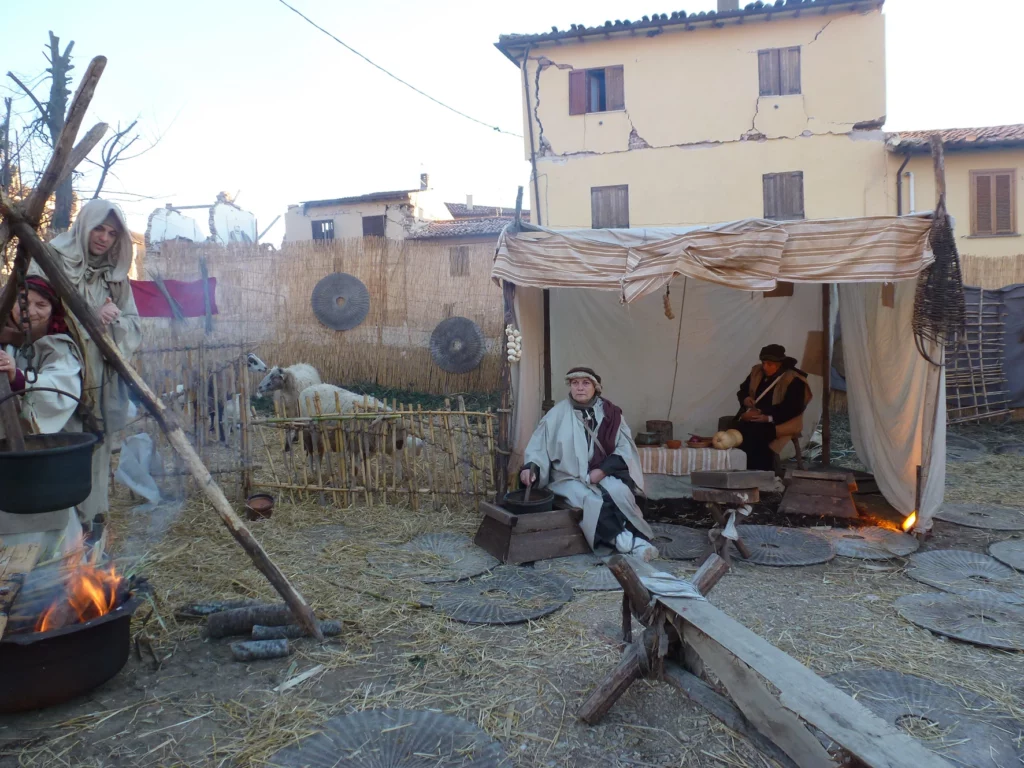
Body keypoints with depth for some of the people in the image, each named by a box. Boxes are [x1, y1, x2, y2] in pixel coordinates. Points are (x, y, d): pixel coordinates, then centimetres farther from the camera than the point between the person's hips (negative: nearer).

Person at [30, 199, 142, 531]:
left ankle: (89, 522, 19)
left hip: (101, 384, 4)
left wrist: (113, 319, -12)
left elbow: (134, 329, 9)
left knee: (94, 453, 9)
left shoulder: (115, 274, 11)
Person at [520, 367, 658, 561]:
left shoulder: (609, 413, 2)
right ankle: (626, 539, -22)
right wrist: (531, 466, -26)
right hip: (568, 478, -1)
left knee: (619, 491, -30)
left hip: (602, 474, 1)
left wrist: (603, 469, -14)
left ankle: (628, 538, -20)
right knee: (590, 499, -30)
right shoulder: (557, 414, -3)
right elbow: (539, 445, -5)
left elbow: (625, 447, -1)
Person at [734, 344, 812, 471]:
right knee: (741, 429, -28)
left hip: (779, 422, -5)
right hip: (754, 418, 6)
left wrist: (767, 417, -24)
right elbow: (742, 391, 21)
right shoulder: (757, 372, 12)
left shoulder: (793, 380, -7)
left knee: (754, 433, -35)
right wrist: (745, 399, -4)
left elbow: (792, 408, -15)